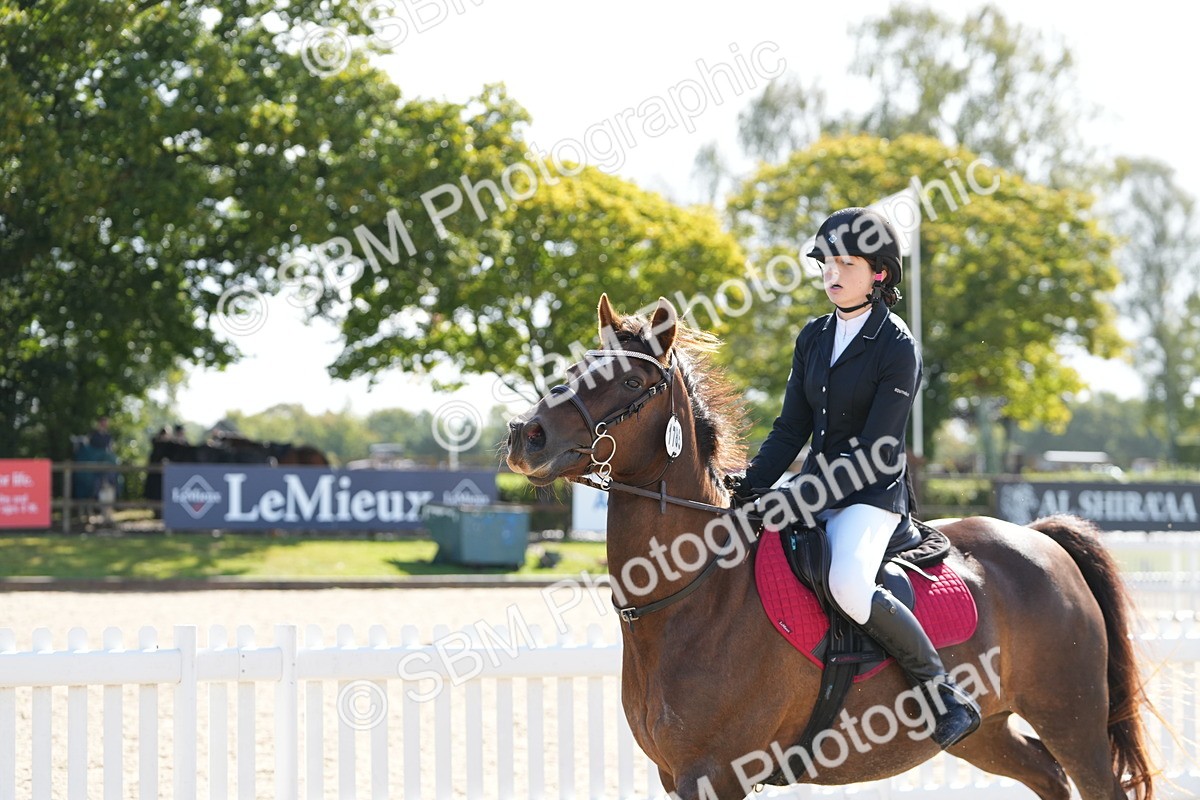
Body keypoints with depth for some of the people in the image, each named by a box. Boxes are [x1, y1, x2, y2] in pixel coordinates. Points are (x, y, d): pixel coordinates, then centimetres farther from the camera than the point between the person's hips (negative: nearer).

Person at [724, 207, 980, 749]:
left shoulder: (897, 348, -12)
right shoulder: (814, 337, 9)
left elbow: (876, 452, -16)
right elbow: (791, 428, 10)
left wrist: (799, 501, -23)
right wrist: (751, 483, -7)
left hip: (871, 494, -8)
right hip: (816, 490, 8)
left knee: (848, 586, -34)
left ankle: (948, 695, -19)